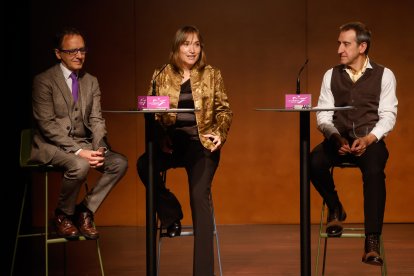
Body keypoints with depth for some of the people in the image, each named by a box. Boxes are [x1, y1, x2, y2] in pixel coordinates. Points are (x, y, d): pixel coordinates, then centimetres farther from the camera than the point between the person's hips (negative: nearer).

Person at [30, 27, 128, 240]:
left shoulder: (91, 82, 13)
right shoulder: (43, 81, -7)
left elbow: (96, 120, 8)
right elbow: (47, 125, -14)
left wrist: (98, 149, -13)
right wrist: (78, 151, -22)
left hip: (84, 143, 6)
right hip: (50, 145, -6)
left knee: (120, 163, -16)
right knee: (79, 165, -35)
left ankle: (85, 211, -3)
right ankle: (63, 215, -7)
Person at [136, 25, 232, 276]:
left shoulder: (212, 75, 9)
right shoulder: (162, 76, 9)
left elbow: (224, 111, 11)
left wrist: (220, 134, -8)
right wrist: (160, 138, -10)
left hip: (201, 143, -1)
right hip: (171, 144, 2)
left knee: (200, 197, -20)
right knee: (144, 165, -30)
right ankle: (171, 215, -3)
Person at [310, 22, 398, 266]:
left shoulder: (384, 75, 4)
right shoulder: (331, 75, 11)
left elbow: (388, 115, -2)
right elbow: (323, 115, 4)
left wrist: (368, 139, -19)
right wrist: (336, 137, -16)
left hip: (370, 140, -2)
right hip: (339, 139, 3)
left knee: (374, 172, -36)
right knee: (314, 162, -30)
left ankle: (372, 242, -34)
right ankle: (335, 209, -1)